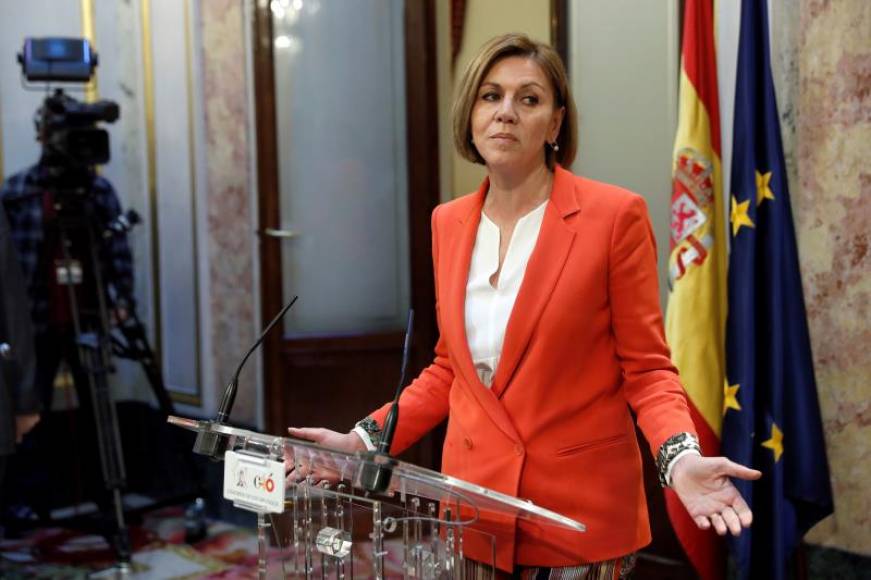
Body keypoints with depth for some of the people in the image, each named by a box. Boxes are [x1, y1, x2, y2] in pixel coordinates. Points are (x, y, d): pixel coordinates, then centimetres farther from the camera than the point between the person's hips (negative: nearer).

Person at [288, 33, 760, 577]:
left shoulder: (615, 215, -11)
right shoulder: (449, 222, 4)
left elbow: (646, 366, -8)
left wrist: (681, 458, -25)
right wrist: (367, 439, 3)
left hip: (581, 508, -4)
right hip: (476, 496, 5)